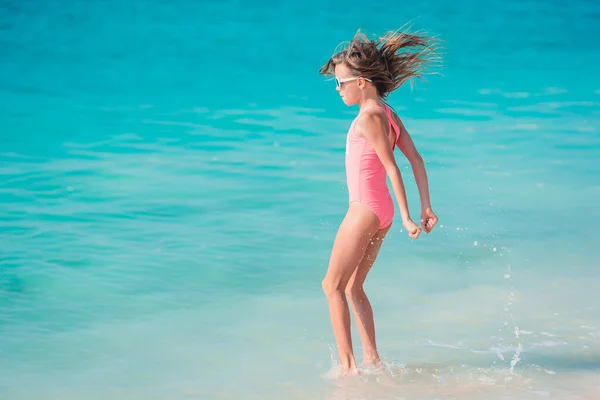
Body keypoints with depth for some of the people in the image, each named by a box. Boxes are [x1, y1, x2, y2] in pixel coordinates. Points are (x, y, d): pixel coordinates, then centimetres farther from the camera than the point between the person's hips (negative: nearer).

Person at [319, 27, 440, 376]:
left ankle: (348, 364, -2)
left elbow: (391, 167, -19)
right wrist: (427, 207, 11)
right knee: (353, 287, 16)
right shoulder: (388, 113, 10)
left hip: (365, 210, -9)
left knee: (333, 285, -1)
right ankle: (372, 359, 17)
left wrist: (406, 217, -20)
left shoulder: (369, 116, -16)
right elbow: (416, 159, 10)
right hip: (381, 211, 9)